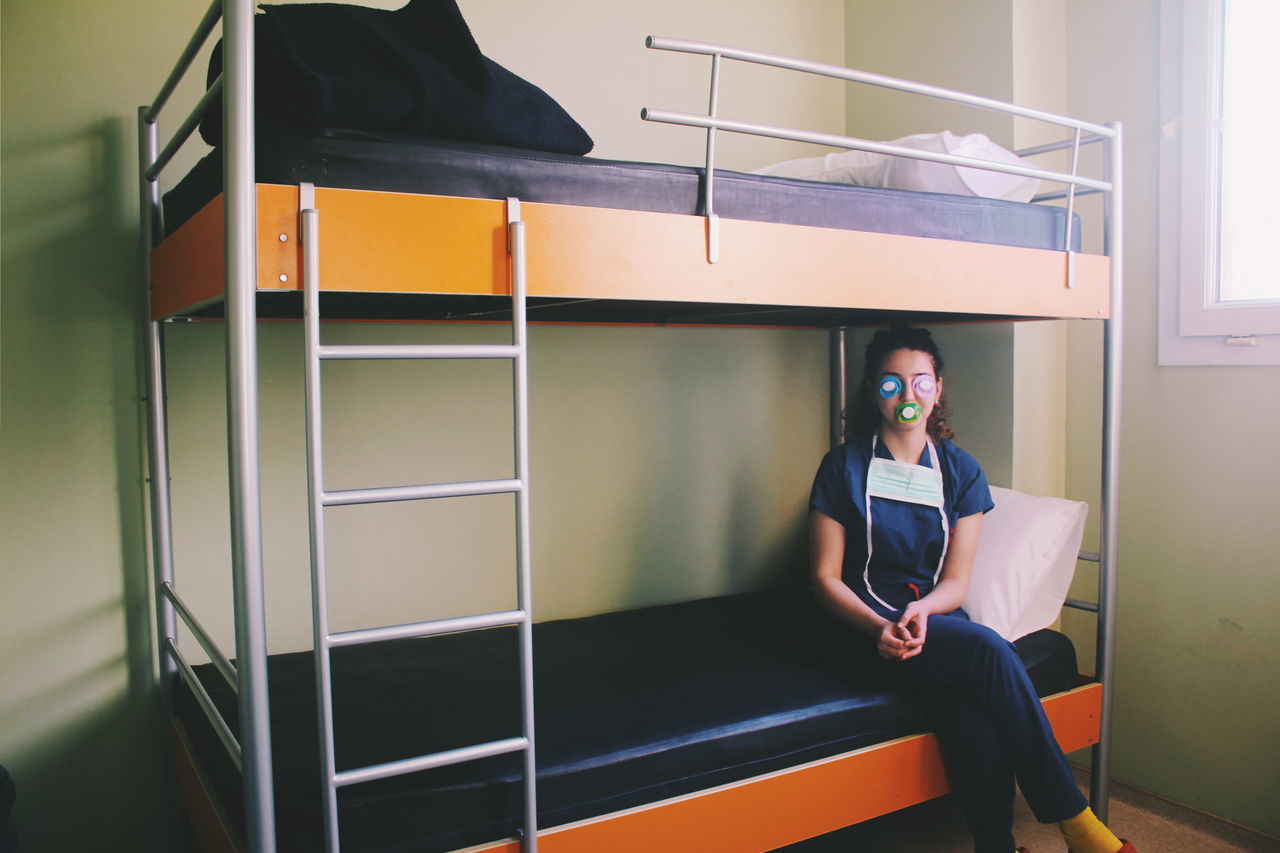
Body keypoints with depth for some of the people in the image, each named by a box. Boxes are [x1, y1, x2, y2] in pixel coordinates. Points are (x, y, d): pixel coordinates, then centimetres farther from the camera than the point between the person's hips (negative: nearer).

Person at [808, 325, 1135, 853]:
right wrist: (878, 627, -20)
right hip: (861, 626, -3)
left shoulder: (961, 472, 8)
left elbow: (955, 582, 3)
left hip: (934, 618, 3)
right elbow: (825, 577, -3)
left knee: (974, 724, -30)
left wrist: (921, 611, -19)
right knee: (988, 650, -29)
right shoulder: (844, 467, -1)